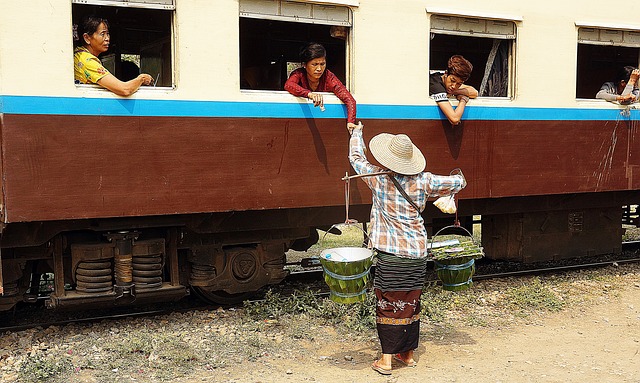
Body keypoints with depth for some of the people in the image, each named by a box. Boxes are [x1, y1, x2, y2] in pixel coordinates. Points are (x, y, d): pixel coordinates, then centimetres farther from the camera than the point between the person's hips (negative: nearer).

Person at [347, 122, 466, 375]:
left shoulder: (379, 179, -6)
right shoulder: (423, 181, -2)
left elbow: (356, 157, 10)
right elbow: (458, 183, 7)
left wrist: (356, 133, 27)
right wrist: (458, 178, 32)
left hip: (390, 256, -3)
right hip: (417, 255, 3)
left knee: (388, 305, 4)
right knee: (411, 304, 15)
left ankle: (386, 359, 7)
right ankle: (408, 354, 27)